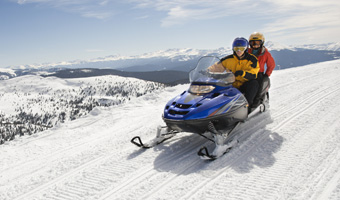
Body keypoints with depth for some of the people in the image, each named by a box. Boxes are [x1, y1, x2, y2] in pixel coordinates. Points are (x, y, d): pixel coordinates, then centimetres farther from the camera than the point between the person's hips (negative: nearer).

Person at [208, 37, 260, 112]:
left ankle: (247, 104, -33)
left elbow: (253, 75, -13)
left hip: (245, 85, -2)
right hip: (232, 85, 2)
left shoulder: (252, 60, -2)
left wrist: (243, 73, -34)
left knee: (254, 83, -33)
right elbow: (217, 67, 9)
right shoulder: (228, 59, 5)